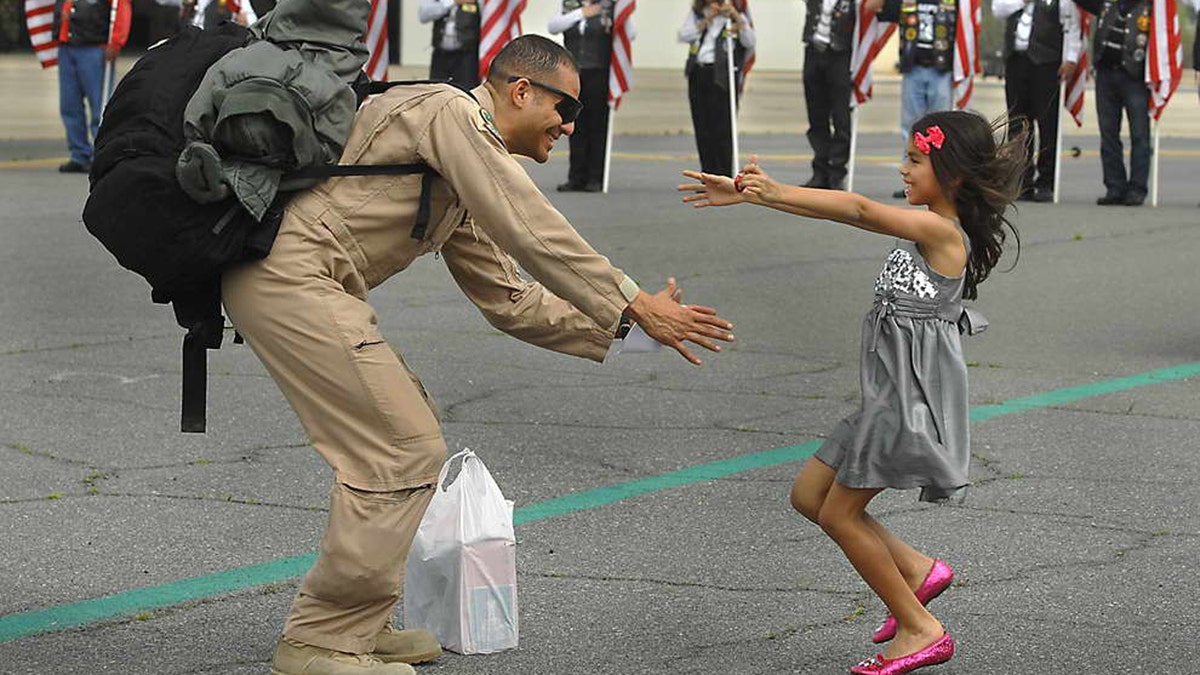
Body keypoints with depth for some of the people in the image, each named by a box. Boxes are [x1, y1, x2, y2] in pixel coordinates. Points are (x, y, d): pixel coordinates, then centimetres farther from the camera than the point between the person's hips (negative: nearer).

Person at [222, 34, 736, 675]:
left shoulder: (463, 188, 23)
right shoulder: (452, 112, -8)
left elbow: (507, 298, 25)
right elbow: (534, 236, -16)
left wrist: (613, 328, 16)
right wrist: (634, 305, -12)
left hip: (309, 284, 10)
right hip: (289, 277, -10)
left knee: (403, 431, 16)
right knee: (404, 450, -9)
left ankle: (358, 624, 20)